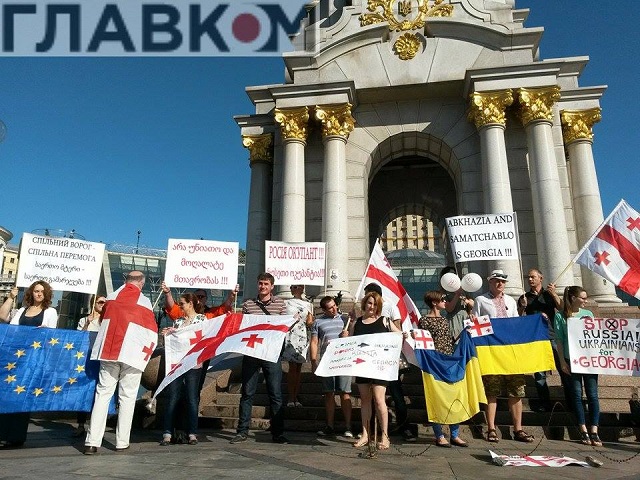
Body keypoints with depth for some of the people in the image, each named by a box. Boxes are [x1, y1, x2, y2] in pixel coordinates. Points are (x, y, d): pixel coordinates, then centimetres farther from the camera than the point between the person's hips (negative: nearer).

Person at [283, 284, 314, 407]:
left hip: (303, 337, 2)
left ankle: (295, 397, 11)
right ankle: (290, 398, -1)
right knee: (292, 367, -7)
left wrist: (310, 322, -9)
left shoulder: (308, 304, 14)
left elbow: (310, 323, 12)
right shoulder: (286, 303, 9)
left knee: (299, 368, 5)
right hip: (291, 336, -2)